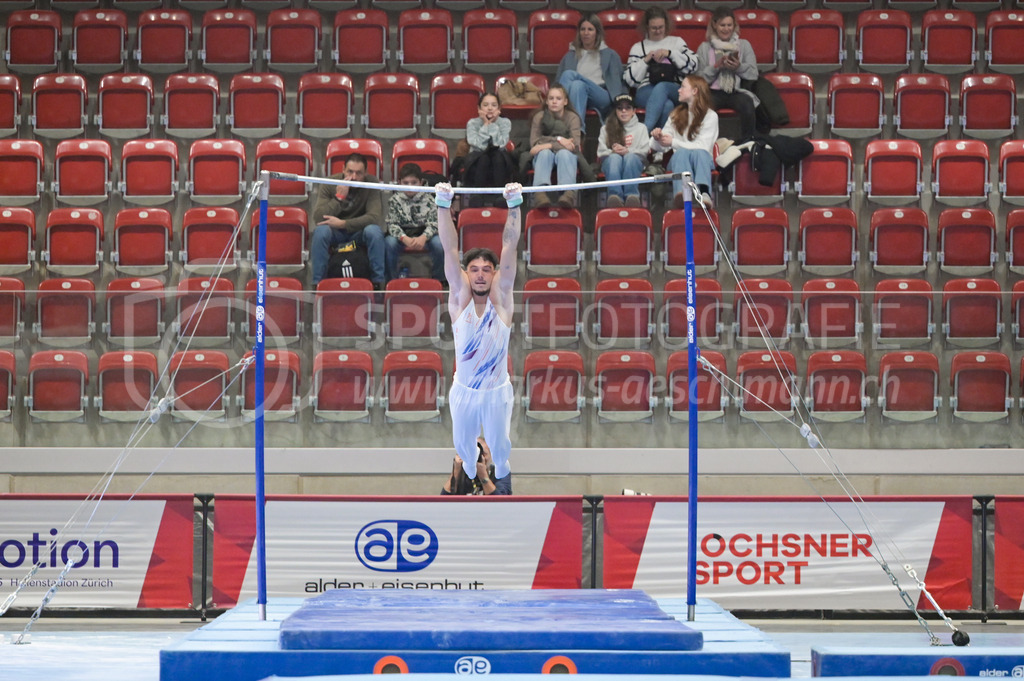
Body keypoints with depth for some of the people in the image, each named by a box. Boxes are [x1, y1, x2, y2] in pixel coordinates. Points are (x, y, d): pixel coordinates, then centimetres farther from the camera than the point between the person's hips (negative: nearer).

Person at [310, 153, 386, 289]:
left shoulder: (372, 183, -15)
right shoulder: (329, 184, -13)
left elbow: (374, 217, -25)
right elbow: (318, 218, -22)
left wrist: (343, 223, -32)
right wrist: (339, 197, -32)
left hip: (359, 231, 0)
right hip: (334, 232, 0)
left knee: (374, 231, -32)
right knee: (321, 230, -33)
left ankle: (379, 282, -20)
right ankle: (318, 284, -24)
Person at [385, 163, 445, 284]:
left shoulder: (428, 199, -5)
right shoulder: (394, 200, -5)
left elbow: (434, 223, -10)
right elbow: (392, 224, -10)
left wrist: (423, 238, -30)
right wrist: (405, 239, -29)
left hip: (423, 235, 0)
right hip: (402, 235, 0)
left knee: (439, 243, -29)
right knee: (389, 243, -31)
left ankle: (438, 280, -9)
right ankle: (392, 280, -15)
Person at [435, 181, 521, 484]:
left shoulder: (500, 297, -11)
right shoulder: (459, 297, -10)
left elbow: (510, 247, -19)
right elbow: (450, 249, -18)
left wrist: (514, 205, -28)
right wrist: (443, 205, -28)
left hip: (497, 391, 0)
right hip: (463, 391, 0)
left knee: (499, 445, 18)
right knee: (463, 443, 20)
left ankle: (501, 471, 51)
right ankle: (470, 472, 53)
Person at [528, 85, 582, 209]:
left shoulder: (573, 117, -1)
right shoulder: (539, 117, 1)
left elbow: (575, 145, -14)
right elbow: (534, 143, -8)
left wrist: (548, 145, -21)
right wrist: (558, 140, -15)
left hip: (566, 156, -1)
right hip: (544, 157, 1)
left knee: (564, 153, -35)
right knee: (545, 152, -33)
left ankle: (568, 192, -62)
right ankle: (541, 192, -61)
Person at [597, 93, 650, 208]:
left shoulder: (641, 128, 21)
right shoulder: (606, 129, 22)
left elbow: (644, 151, 6)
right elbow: (600, 153, 11)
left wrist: (627, 151, -13)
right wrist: (612, 151, -12)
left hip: (634, 162, 0)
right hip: (611, 161, 0)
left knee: (630, 157, -38)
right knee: (614, 157, -38)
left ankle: (632, 194, -55)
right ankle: (614, 194, -60)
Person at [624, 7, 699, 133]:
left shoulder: (677, 42, 22)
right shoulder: (638, 48, 20)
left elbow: (692, 65, 9)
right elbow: (630, 80, 12)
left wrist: (670, 53, -1)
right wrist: (645, 60, 0)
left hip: (675, 91, 0)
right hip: (646, 92, 0)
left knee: (662, 87, -40)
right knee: (667, 105, -39)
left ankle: (645, 131, -53)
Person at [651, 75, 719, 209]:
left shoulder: (710, 116, 6)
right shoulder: (676, 115, 20)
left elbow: (703, 146, -6)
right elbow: (660, 147, 15)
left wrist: (674, 142, -11)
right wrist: (657, 139, -9)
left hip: (701, 159, -2)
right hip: (679, 160, 2)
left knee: (699, 153, -38)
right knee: (681, 152, -35)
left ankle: (704, 192, -67)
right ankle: (682, 192, -67)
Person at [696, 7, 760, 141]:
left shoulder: (744, 45, 16)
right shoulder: (704, 48, 14)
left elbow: (754, 74, 7)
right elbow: (700, 78, 5)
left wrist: (739, 67, -11)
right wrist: (717, 66, -10)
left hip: (738, 91, 0)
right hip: (714, 91, 0)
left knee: (747, 105, -36)